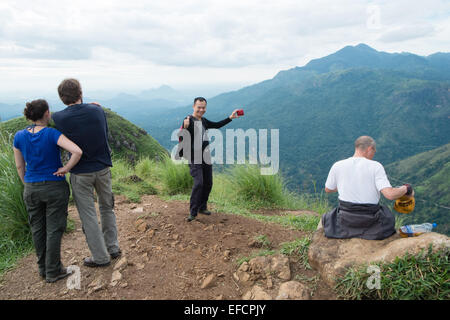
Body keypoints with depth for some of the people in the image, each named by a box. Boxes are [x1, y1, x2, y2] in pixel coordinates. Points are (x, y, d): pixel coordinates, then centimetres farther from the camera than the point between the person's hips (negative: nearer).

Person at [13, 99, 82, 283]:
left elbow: (19, 167, 5)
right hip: (55, 188, -4)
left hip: (32, 190, 4)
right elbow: (77, 152, -30)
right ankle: (53, 272, 15)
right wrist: (66, 169, -15)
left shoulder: (19, 136, -4)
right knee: (54, 229, 6)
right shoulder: (52, 134, -17)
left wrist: (28, 186, 18)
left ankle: (43, 268, 29)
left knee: (38, 229, 16)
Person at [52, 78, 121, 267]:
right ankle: (113, 248, 29)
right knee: (107, 208, 21)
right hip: (103, 168, 3)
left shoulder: (58, 118, -12)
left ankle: (101, 257, 17)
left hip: (80, 173, -3)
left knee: (88, 216, 8)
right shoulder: (97, 110, -5)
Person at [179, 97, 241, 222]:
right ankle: (193, 212, -7)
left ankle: (202, 207, 27)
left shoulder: (204, 121, 15)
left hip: (206, 157, 8)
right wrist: (185, 128, -38)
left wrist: (230, 118, 24)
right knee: (198, 183, -16)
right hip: (195, 158, -8)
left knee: (208, 183, 11)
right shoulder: (188, 120, -8)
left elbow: (217, 125, 28)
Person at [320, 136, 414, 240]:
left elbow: (328, 189, 9)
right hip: (370, 219, 0)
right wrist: (406, 189, -4)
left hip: (346, 221, 1)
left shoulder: (337, 166, -7)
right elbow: (390, 194, -23)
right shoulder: (375, 166, -14)